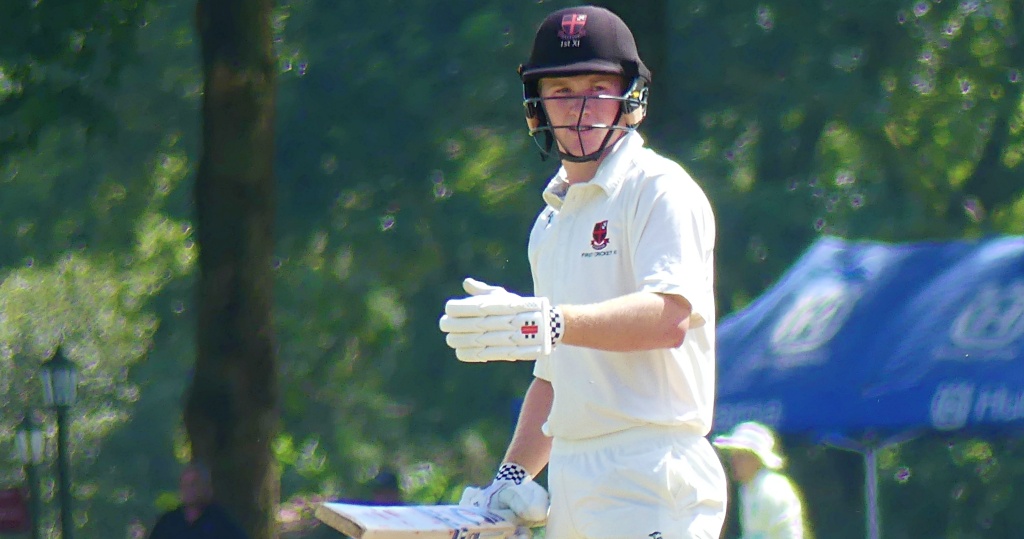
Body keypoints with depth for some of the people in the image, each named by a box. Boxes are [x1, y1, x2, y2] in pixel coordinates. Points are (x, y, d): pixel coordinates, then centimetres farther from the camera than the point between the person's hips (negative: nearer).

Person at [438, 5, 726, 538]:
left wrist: (548, 322, -35)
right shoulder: (551, 221, 22)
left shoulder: (659, 190, -4)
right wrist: (514, 475, 12)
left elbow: (671, 316, -21)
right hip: (569, 484, 8)